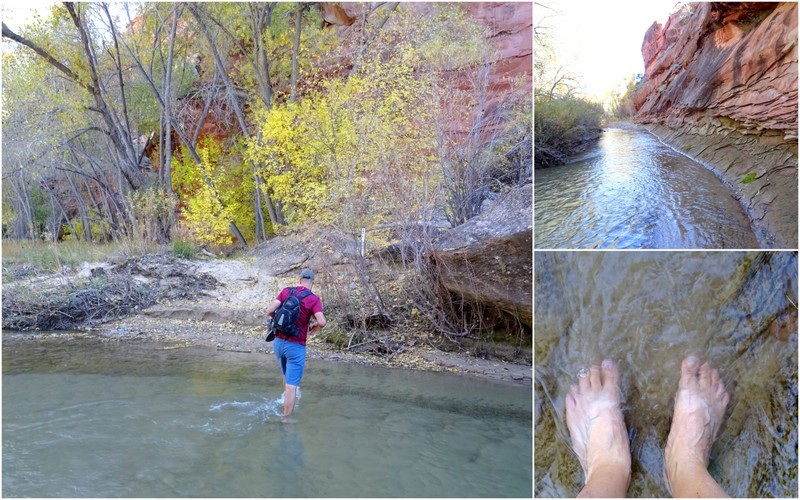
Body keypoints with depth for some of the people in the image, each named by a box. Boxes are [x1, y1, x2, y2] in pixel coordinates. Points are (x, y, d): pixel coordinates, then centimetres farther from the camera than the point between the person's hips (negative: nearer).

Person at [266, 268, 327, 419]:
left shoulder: (286, 291, 1)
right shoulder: (314, 299, -10)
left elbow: (270, 311, -6)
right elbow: (322, 322, -22)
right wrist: (315, 328, 1)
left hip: (278, 342, 6)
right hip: (296, 346, -6)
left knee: (287, 375, 30)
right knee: (291, 386, 0)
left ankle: (287, 404, 51)